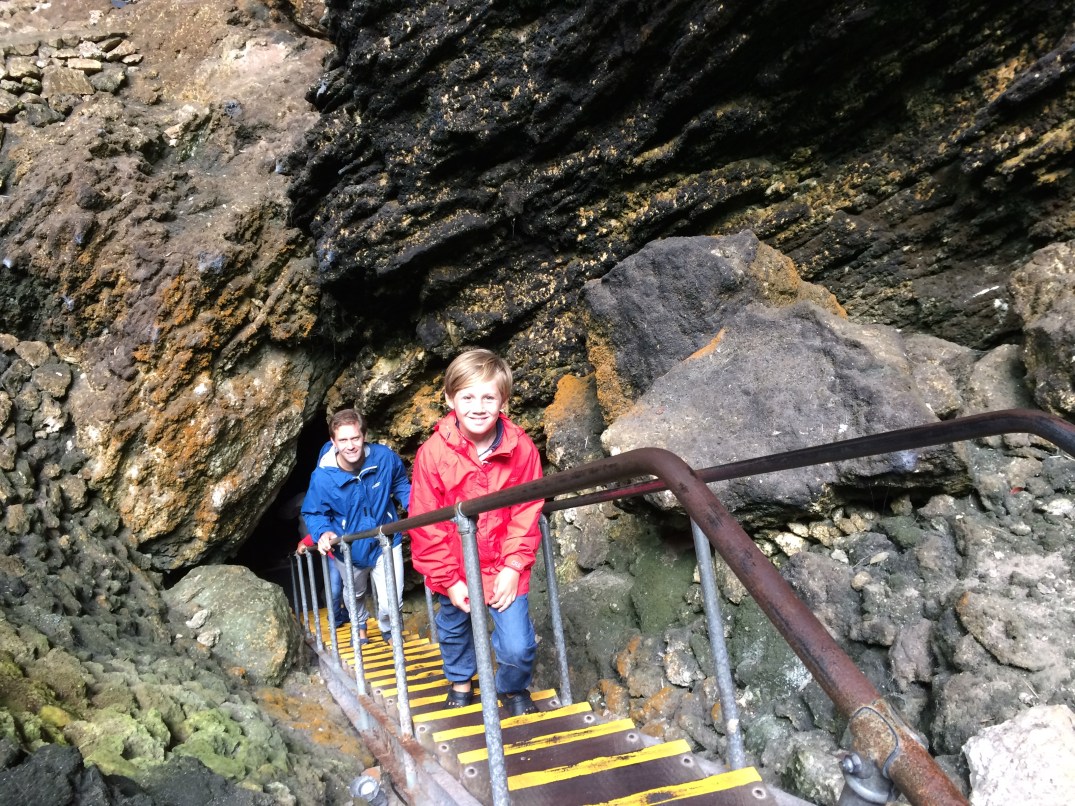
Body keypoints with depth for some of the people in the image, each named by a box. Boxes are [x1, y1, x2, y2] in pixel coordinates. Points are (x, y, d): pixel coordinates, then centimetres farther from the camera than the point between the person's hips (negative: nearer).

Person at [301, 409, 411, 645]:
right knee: (355, 595, 28)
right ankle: (360, 627, 64)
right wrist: (323, 533, -30)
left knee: (391, 602, -5)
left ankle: (389, 630, 34)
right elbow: (313, 513, -11)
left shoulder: (385, 458, -24)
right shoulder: (323, 477, -27)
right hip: (349, 550, 1)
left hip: (386, 541, 0)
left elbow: (401, 486, -3)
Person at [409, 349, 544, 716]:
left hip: (504, 568, -1)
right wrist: (448, 579, -10)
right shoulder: (433, 453, -18)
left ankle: (514, 690, 26)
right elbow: (426, 524, -12)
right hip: (454, 567, 1)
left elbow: (526, 514, -8)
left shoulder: (520, 448, -16)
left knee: (517, 646, -8)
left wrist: (513, 567, -14)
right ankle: (460, 682, 53)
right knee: (454, 629, 23)